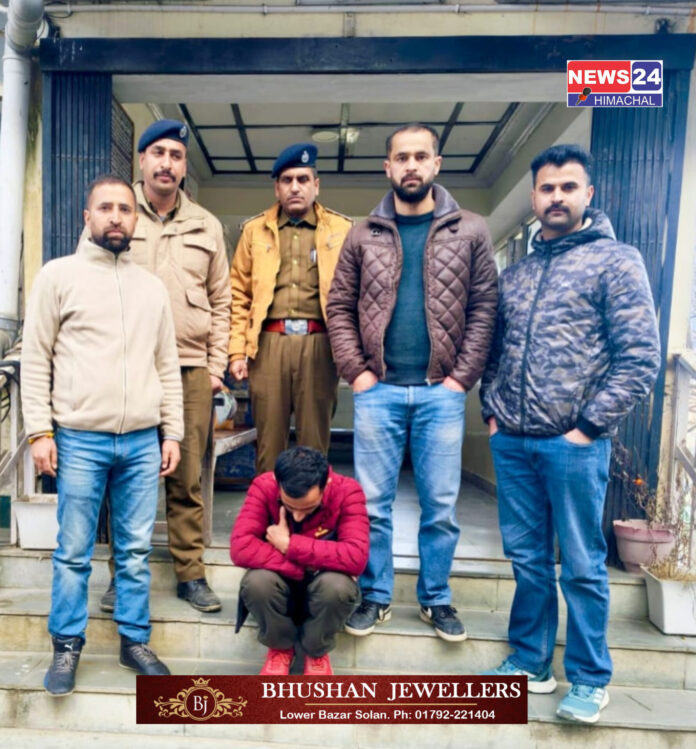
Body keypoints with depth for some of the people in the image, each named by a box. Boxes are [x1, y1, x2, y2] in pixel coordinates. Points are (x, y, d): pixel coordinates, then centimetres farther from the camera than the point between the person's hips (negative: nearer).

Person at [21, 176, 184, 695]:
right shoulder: (59, 274, 3)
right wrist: (40, 429, -6)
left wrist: (172, 432, 7)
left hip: (143, 442, 3)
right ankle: (67, 646, 26)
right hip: (79, 440, -2)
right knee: (74, 553, 8)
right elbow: (36, 358, 0)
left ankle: (135, 640, 26)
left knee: (136, 550, 10)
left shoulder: (152, 286, 12)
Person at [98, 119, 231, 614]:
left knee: (188, 478, 6)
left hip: (191, 370, 1)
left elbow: (221, 302, 13)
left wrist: (217, 366, 5)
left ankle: (191, 573, 19)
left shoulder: (207, 226, 13)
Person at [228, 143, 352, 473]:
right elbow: (239, 294, 8)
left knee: (315, 441, 7)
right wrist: (237, 350, -1)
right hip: (269, 342, 1)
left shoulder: (340, 230, 10)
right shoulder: (255, 230, 13)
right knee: (268, 439, 7)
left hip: (319, 343, -1)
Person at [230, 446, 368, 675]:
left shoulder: (347, 491, -24)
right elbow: (240, 548, -30)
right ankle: (280, 647, 2)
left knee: (338, 585, -34)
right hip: (281, 584, 1)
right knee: (256, 581, -32)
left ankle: (317, 652, 0)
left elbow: (356, 557, -34)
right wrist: (299, 569, -32)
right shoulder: (264, 487, -21)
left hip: (324, 587, 0)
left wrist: (290, 545, -32)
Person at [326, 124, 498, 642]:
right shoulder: (364, 235, 7)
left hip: (441, 392, 0)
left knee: (441, 505, 10)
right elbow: (340, 307, 5)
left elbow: (484, 307, 1)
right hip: (378, 390, 1)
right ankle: (375, 596, 28)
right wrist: (355, 370, -5)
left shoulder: (471, 231, 5)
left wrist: (463, 376, -7)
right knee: (372, 502, 9)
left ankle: (436, 599, 30)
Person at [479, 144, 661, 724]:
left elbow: (640, 358, -8)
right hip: (511, 443, 5)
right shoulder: (516, 272, 14)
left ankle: (590, 679, 28)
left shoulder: (616, 260, -2)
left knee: (582, 566, 8)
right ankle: (530, 660, 32)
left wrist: (589, 426, -11)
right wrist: (491, 411, 7)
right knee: (526, 558, 15)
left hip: (574, 445, -5)